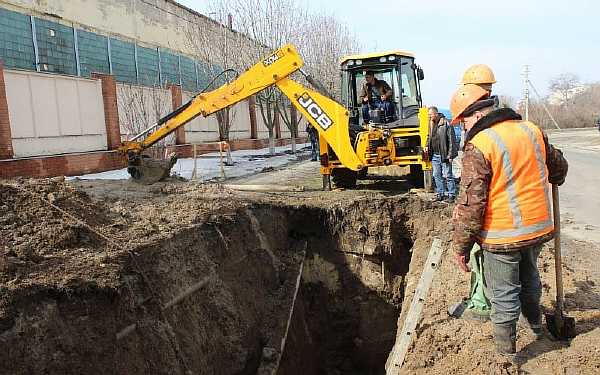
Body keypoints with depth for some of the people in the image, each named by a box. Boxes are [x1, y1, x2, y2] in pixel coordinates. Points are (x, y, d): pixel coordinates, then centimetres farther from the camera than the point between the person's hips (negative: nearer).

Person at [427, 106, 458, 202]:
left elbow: (451, 141, -12)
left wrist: (450, 155, -15)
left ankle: (451, 195, 8)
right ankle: (440, 193, 21)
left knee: (447, 175, -1)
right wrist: (428, 145, 6)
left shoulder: (446, 124, -12)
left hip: (444, 155, -7)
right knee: (437, 175, 12)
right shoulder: (431, 124, 10)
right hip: (435, 155, 7)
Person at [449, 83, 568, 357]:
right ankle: (535, 323, 52)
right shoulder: (531, 130, 2)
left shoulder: (478, 146, -19)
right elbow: (559, 167, 19)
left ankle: (506, 352, 24)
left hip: (501, 236, -7)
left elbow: (470, 203, -21)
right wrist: (553, 180, 43)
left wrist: (461, 246, -12)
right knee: (529, 277, 30)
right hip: (538, 227, 7)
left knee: (504, 295, 9)